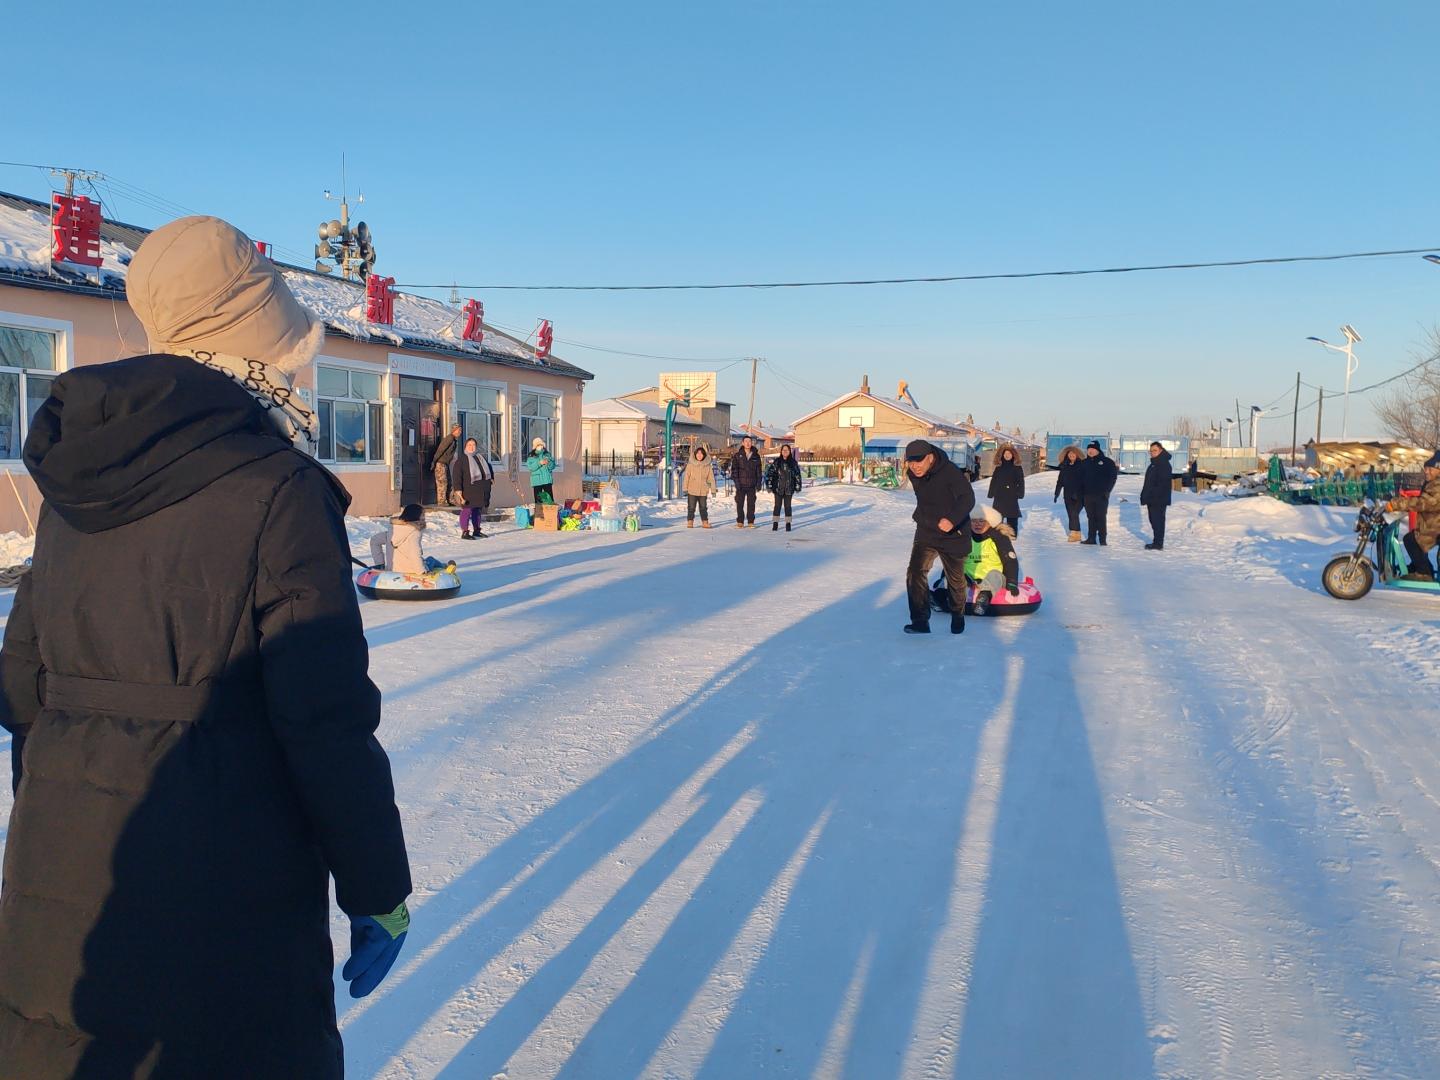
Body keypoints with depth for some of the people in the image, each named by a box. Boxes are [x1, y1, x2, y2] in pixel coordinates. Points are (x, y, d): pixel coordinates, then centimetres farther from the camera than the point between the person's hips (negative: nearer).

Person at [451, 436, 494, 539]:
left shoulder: (481, 457, 17)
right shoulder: (461, 459, -5)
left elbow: (488, 467, 37)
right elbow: (456, 474, -12)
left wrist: (491, 478, 23)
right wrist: (458, 489, -19)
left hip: (481, 490, 7)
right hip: (468, 490, -7)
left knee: (478, 509, 14)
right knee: (467, 510, -9)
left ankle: (477, 531, 24)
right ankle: (464, 532, -6)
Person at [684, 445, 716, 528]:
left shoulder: (708, 466, 2)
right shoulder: (690, 465, -3)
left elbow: (711, 478, 5)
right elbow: (686, 477, -1)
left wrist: (713, 489, 2)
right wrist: (685, 489, -4)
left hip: (703, 491, 1)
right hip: (692, 491, -1)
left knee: (703, 507, 7)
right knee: (691, 507, 3)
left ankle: (705, 522, 13)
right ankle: (690, 522, 10)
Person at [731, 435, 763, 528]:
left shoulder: (756, 456, 8)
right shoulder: (737, 455, 2)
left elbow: (759, 470, 11)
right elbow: (734, 468, -2)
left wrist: (758, 483, 6)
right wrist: (736, 481, -11)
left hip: (751, 484, 1)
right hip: (740, 484, -1)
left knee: (751, 503, 5)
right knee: (740, 503, 1)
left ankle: (751, 521, 13)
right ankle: (740, 522, 8)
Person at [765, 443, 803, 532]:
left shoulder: (793, 462, 2)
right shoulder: (776, 462, -1)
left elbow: (797, 475, 6)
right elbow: (769, 473, -1)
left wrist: (797, 487, 2)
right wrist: (769, 485, -6)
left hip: (789, 489, 0)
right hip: (778, 488, 0)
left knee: (787, 506, 5)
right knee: (777, 506, 4)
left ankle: (788, 524, 11)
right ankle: (775, 524, 9)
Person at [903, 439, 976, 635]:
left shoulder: (950, 472, -25)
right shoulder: (913, 474, -3)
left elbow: (967, 498, -35)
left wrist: (952, 519, -49)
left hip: (953, 535, -5)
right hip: (926, 532, 5)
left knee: (955, 580, 12)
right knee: (915, 573, -14)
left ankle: (957, 618, 36)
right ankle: (920, 621, -10)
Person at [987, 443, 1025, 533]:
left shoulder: (1017, 467, 2)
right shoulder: (998, 467, 9)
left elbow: (1021, 482, 0)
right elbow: (993, 481, 10)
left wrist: (1020, 493, -9)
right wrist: (991, 493, 4)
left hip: (1012, 496, -2)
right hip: (999, 496, 2)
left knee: (1012, 517, 0)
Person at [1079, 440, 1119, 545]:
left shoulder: (1107, 462, -1)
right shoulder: (1084, 463, 13)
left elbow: (1112, 477, -4)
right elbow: (1081, 478, 17)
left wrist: (1107, 490, -12)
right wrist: (1081, 492, 8)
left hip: (1101, 495, -5)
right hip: (1088, 494, 5)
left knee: (1101, 517, -5)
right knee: (1090, 517, 8)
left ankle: (1102, 539, -3)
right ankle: (1091, 538, 13)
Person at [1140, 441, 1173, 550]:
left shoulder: (1164, 464, -12)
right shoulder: (1153, 464, 19)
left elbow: (1163, 482, -21)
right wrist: (1145, 496, 19)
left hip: (1159, 499, -10)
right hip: (1152, 499, 10)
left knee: (1158, 521, -8)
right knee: (1154, 520, 13)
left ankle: (1158, 544, -6)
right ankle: (1157, 542, 20)